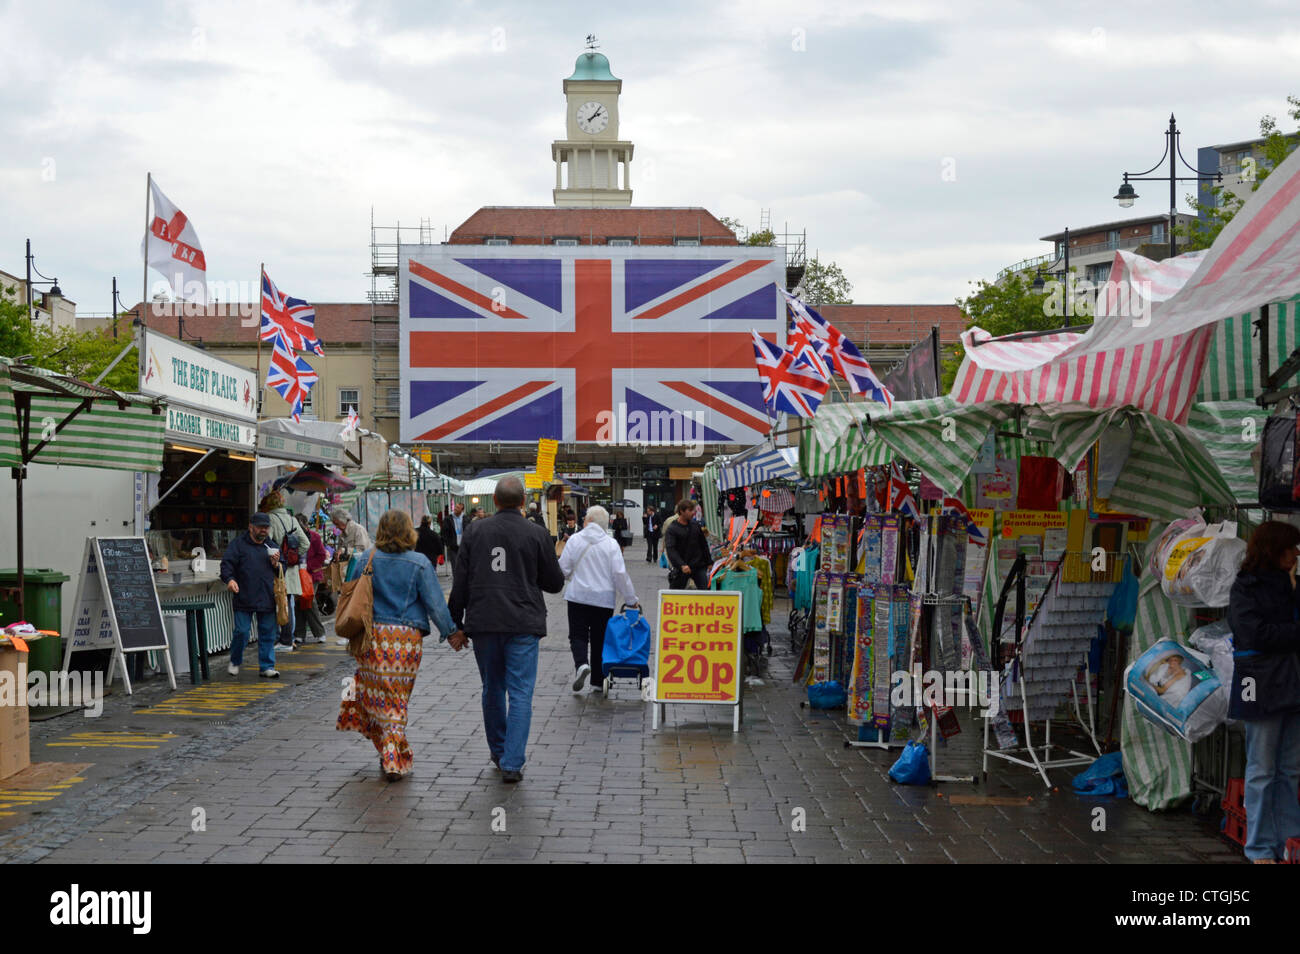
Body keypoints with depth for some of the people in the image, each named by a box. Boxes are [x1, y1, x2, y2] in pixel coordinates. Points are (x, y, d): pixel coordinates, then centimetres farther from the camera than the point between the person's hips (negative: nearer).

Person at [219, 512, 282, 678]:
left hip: (267, 599, 4)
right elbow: (227, 563, -6)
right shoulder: (238, 544, 4)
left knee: (268, 633, 4)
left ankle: (267, 666, 11)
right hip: (244, 599, -4)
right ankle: (235, 662, 20)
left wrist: (276, 564, 1)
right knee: (242, 632, -3)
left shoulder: (270, 546, 18)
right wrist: (229, 579, -24)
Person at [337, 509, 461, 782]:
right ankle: (395, 761, 3)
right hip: (407, 639, -2)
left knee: (375, 695, 12)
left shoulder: (366, 559, 2)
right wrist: (451, 632, 6)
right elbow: (435, 603, -4)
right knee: (397, 701, 5)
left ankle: (387, 753, 15)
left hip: (371, 635, 2)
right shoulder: (419, 563, -6)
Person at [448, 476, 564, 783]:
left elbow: (460, 582, 3)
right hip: (523, 625, -3)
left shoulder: (475, 531, 1)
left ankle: (499, 752, 31)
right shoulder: (536, 534, -5)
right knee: (520, 693, -1)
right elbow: (555, 583, 3)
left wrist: (455, 623, 11)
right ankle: (512, 763, -8)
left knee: (492, 690, 18)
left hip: (483, 623, 3)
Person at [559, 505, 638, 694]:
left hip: (578, 596, -1)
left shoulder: (575, 540, -4)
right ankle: (598, 680, 14)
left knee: (578, 635, 5)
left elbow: (563, 569, -2)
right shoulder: (611, 544, -5)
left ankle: (581, 664, -24)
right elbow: (620, 574, -8)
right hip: (604, 599, 1)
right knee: (599, 638, 11)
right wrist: (631, 599, 1)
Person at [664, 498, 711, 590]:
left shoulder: (695, 525, 7)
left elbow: (704, 544, 17)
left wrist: (708, 562, 17)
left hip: (699, 566, 4)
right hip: (681, 569, -4)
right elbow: (670, 550, -21)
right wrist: (682, 565, -34)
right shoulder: (671, 529, -9)